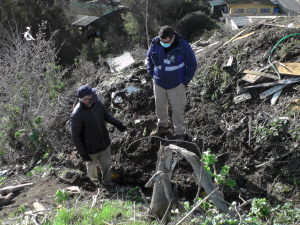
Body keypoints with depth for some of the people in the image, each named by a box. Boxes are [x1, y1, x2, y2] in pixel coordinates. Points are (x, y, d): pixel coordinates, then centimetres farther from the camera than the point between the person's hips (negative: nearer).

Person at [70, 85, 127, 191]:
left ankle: (107, 182, 49)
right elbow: (76, 135, -19)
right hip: (91, 149, -5)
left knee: (106, 164, 23)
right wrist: (83, 154, -15)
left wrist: (118, 124, -7)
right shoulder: (77, 115, -30)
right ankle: (92, 174, 58)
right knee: (92, 165, 23)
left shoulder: (97, 103, -14)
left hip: (105, 143, 5)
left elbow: (106, 115, 6)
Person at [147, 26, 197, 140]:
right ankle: (162, 126, 42)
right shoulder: (155, 43, -9)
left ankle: (179, 132, 24)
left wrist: (185, 81, -10)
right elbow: (149, 58, 10)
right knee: (160, 106, 19)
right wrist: (152, 74, 4)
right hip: (158, 83, 4)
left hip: (176, 85, -4)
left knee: (177, 109, 5)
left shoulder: (183, 46, -19)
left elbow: (192, 64, -8)